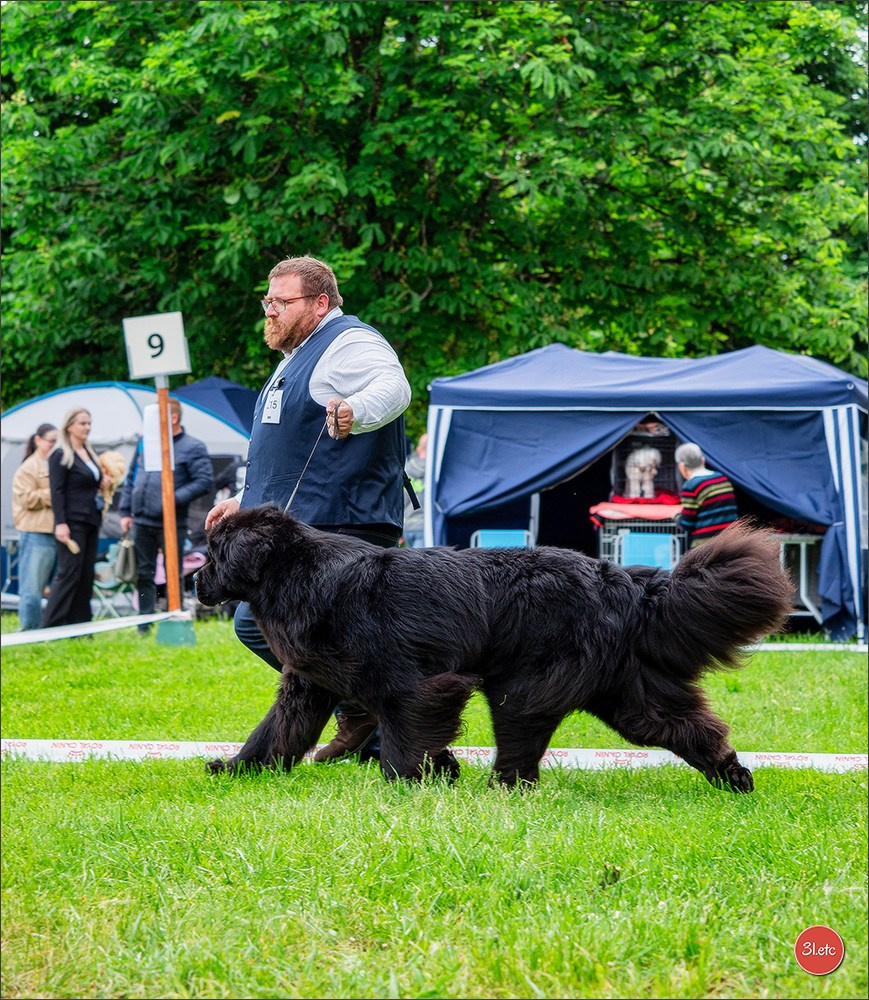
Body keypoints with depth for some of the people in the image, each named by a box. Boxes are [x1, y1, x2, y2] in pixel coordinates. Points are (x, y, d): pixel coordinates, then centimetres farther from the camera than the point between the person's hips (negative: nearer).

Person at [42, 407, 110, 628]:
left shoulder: (90, 453, 16)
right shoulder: (60, 456, -7)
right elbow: (57, 492, -13)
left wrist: (102, 484, 5)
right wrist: (60, 523, -20)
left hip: (91, 521, 8)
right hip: (72, 522, -8)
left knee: (86, 576, 7)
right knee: (69, 573, -11)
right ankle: (50, 627, -9)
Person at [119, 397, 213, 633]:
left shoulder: (192, 447, -4)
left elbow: (205, 482, -10)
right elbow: (131, 478, 19)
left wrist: (176, 499, -19)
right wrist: (125, 511, 13)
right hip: (142, 523, 5)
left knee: (174, 575, 1)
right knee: (143, 574, 8)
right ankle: (145, 623, 15)